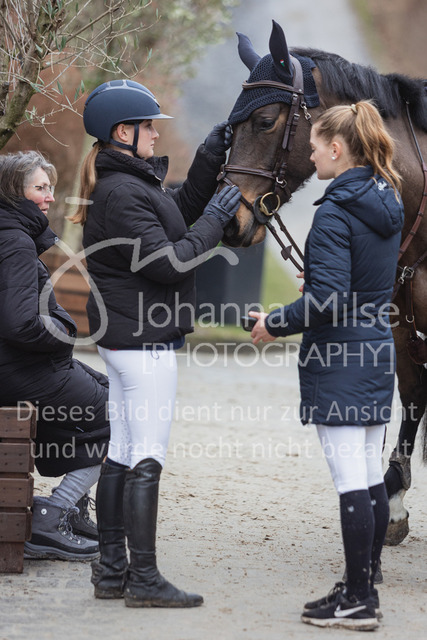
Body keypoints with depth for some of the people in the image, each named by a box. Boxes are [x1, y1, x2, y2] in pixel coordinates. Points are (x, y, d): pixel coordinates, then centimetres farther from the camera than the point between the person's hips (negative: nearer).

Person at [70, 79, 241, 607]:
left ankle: (112, 569, 18)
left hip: (123, 338, 11)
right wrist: (214, 220, -12)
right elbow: (167, 262, -22)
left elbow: (181, 210, 22)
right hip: (144, 340, -11)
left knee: (121, 455, 13)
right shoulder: (122, 193, -19)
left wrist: (210, 158, 12)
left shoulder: (130, 183, 13)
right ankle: (144, 579, -3)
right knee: (146, 461, -6)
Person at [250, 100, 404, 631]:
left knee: (351, 482, -5)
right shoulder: (386, 205, 10)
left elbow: (328, 300, -22)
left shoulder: (335, 213, -17)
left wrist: (275, 324, -10)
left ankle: (358, 601, -2)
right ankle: (363, 589, 21)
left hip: (338, 359, -9)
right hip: (377, 352, 9)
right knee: (371, 478, 13)